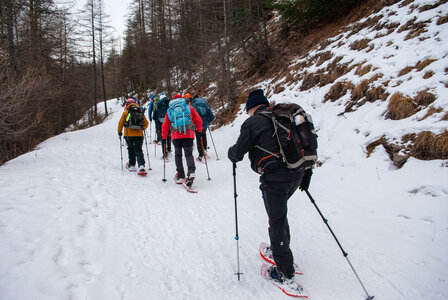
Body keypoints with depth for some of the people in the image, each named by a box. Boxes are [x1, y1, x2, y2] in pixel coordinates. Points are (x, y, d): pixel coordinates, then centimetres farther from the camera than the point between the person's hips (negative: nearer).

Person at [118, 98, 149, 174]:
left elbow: (121, 123, 4)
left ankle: (132, 165, 22)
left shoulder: (125, 112, 0)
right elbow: (146, 123, 12)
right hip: (139, 135, 1)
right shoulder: (141, 112, 5)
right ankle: (141, 166, -19)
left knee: (131, 150, 18)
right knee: (138, 151, 0)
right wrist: (143, 128, 33)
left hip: (128, 135, -1)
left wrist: (119, 131, 19)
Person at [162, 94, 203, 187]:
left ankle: (180, 176, 10)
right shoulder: (189, 107, 15)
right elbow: (198, 120, 15)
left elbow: (165, 125, 17)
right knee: (189, 154, 3)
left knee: (178, 155, 14)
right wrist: (199, 130, 29)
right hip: (189, 135, 0)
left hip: (176, 136, 0)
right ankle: (191, 172, -22)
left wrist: (164, 137, 26)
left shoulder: (170, 110, 16)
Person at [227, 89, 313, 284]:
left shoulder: (253, 122, -4)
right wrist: (306, 174, 21)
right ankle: (281, 249, 41)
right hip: (297, 174, 7)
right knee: (279, 212, 27)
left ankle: (285, 272, 14)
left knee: (277, 222, 5)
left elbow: (238, 152, -6)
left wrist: (231, 153, 18)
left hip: (275, 178, -7)